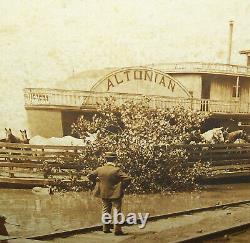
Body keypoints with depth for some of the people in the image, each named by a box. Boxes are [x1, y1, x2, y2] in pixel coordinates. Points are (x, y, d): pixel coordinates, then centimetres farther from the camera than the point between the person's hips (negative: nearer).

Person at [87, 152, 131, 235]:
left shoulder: (100, 169, -4)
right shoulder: (116, 170, -18)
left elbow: (90, 176, 5)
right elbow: (127, 179, -23)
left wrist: (97, 182, 12)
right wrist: (122, 187, -8)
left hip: (104, 193, 5)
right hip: (115, 194, -4)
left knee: (106, 210, 18)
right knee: (117, 211, 5)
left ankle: (106, 228, 22)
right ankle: (117, 230, 5)